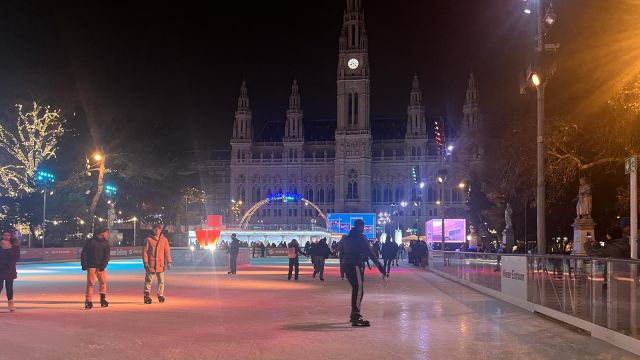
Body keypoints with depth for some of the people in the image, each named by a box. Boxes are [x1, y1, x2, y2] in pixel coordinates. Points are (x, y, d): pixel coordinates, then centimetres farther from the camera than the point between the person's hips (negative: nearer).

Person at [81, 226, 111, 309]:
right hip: (91, 266, -3)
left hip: (101, 267, 4)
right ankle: (89, 302, -3)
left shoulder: (105, 242, 8)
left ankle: (103, 300, 16)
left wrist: (103, 265, -11)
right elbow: (83, 253, 1)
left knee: (103, 282, 5)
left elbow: (107, 255, 1)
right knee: (90, 283, -6)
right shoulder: (90, 241, -1)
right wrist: (84, 265, -6)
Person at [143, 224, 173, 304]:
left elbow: (167, 251, 7)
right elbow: (144, 252, -1)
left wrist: (168, 262, 0)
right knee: (148, 281, 2)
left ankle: (160, 295, 14)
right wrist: (146, 263, -8)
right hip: (150, 264, -2)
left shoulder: (164, 240, 6)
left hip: (160, 264, 2)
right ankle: (147, 296, 9)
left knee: (161, 281, 4)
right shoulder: (148, 240, 0)